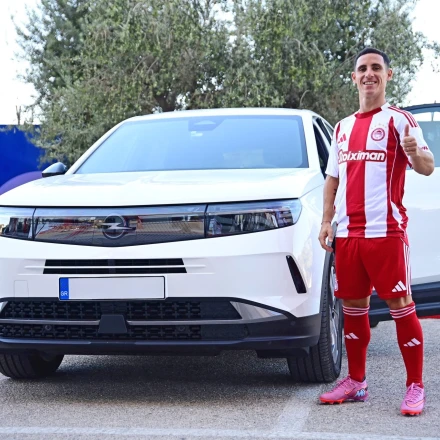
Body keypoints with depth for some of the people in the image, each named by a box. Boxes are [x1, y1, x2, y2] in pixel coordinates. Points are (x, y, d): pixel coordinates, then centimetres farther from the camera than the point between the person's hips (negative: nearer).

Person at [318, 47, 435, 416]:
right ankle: (356, 382, 21)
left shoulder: (398, 120, -1)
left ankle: (415, 388, 1)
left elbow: (427, 167, -10)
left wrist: (414, 152, -33)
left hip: (385, 231, -6)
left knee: (400, 305, -5)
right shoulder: (343, 127, 17)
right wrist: (326, 221, 10)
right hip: (348, 233, 6)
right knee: (353, 307, 11)